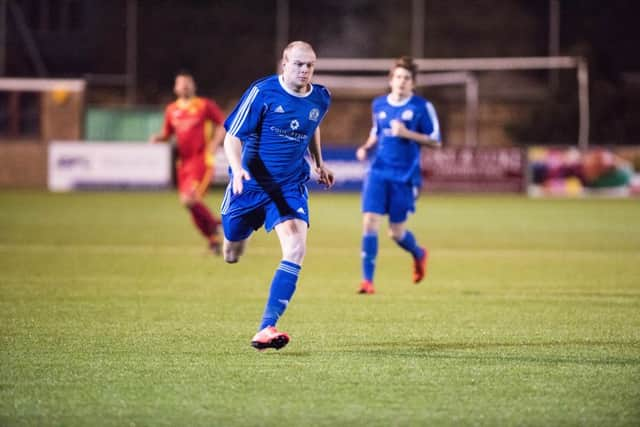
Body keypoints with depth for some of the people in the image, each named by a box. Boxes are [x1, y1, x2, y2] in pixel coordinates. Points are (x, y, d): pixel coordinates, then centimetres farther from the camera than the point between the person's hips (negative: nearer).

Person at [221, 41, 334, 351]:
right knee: (231, 257, 9)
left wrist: (319, 163, 27)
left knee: (296, 248, -22)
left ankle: (266, 329, -24)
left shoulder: (320, 99, 0)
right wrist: (237, 169, -32)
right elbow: (232, 137, -15)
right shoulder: (262, 92, -15)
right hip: (250, 183, -2)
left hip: (290, 187, 2)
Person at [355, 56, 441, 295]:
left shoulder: (422, 107, -4)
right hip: (378, 173, 3)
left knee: (396, 232, 3)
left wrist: (408, 134, -16)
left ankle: (418, 254, 38)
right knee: (369, 222, -12)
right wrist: (366, 147, 4)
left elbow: (435, 141, -3)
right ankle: (367, 280, -7)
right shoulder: (378, 105, 9)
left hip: (405, 176, -3)